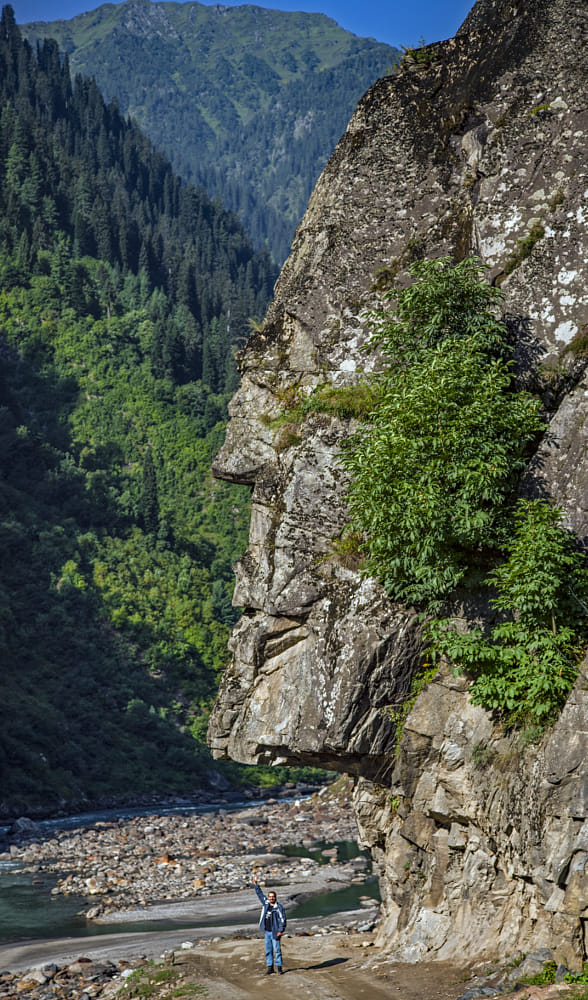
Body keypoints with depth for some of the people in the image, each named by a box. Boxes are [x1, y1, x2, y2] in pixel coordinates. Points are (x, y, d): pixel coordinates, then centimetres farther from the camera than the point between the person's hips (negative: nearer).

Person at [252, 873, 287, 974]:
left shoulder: (279, 907, -8)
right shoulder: (265, 903, 8)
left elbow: (282, 919, -11)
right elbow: (260, 894, 18)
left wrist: (280, 930, -17)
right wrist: (255, 884, 16)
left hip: (275, 932, -6)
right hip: (267, 932, 6)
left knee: (277, 950, -2)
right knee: (268, 951, 8)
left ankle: (279, 967, 6)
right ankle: (270, 968, 14)